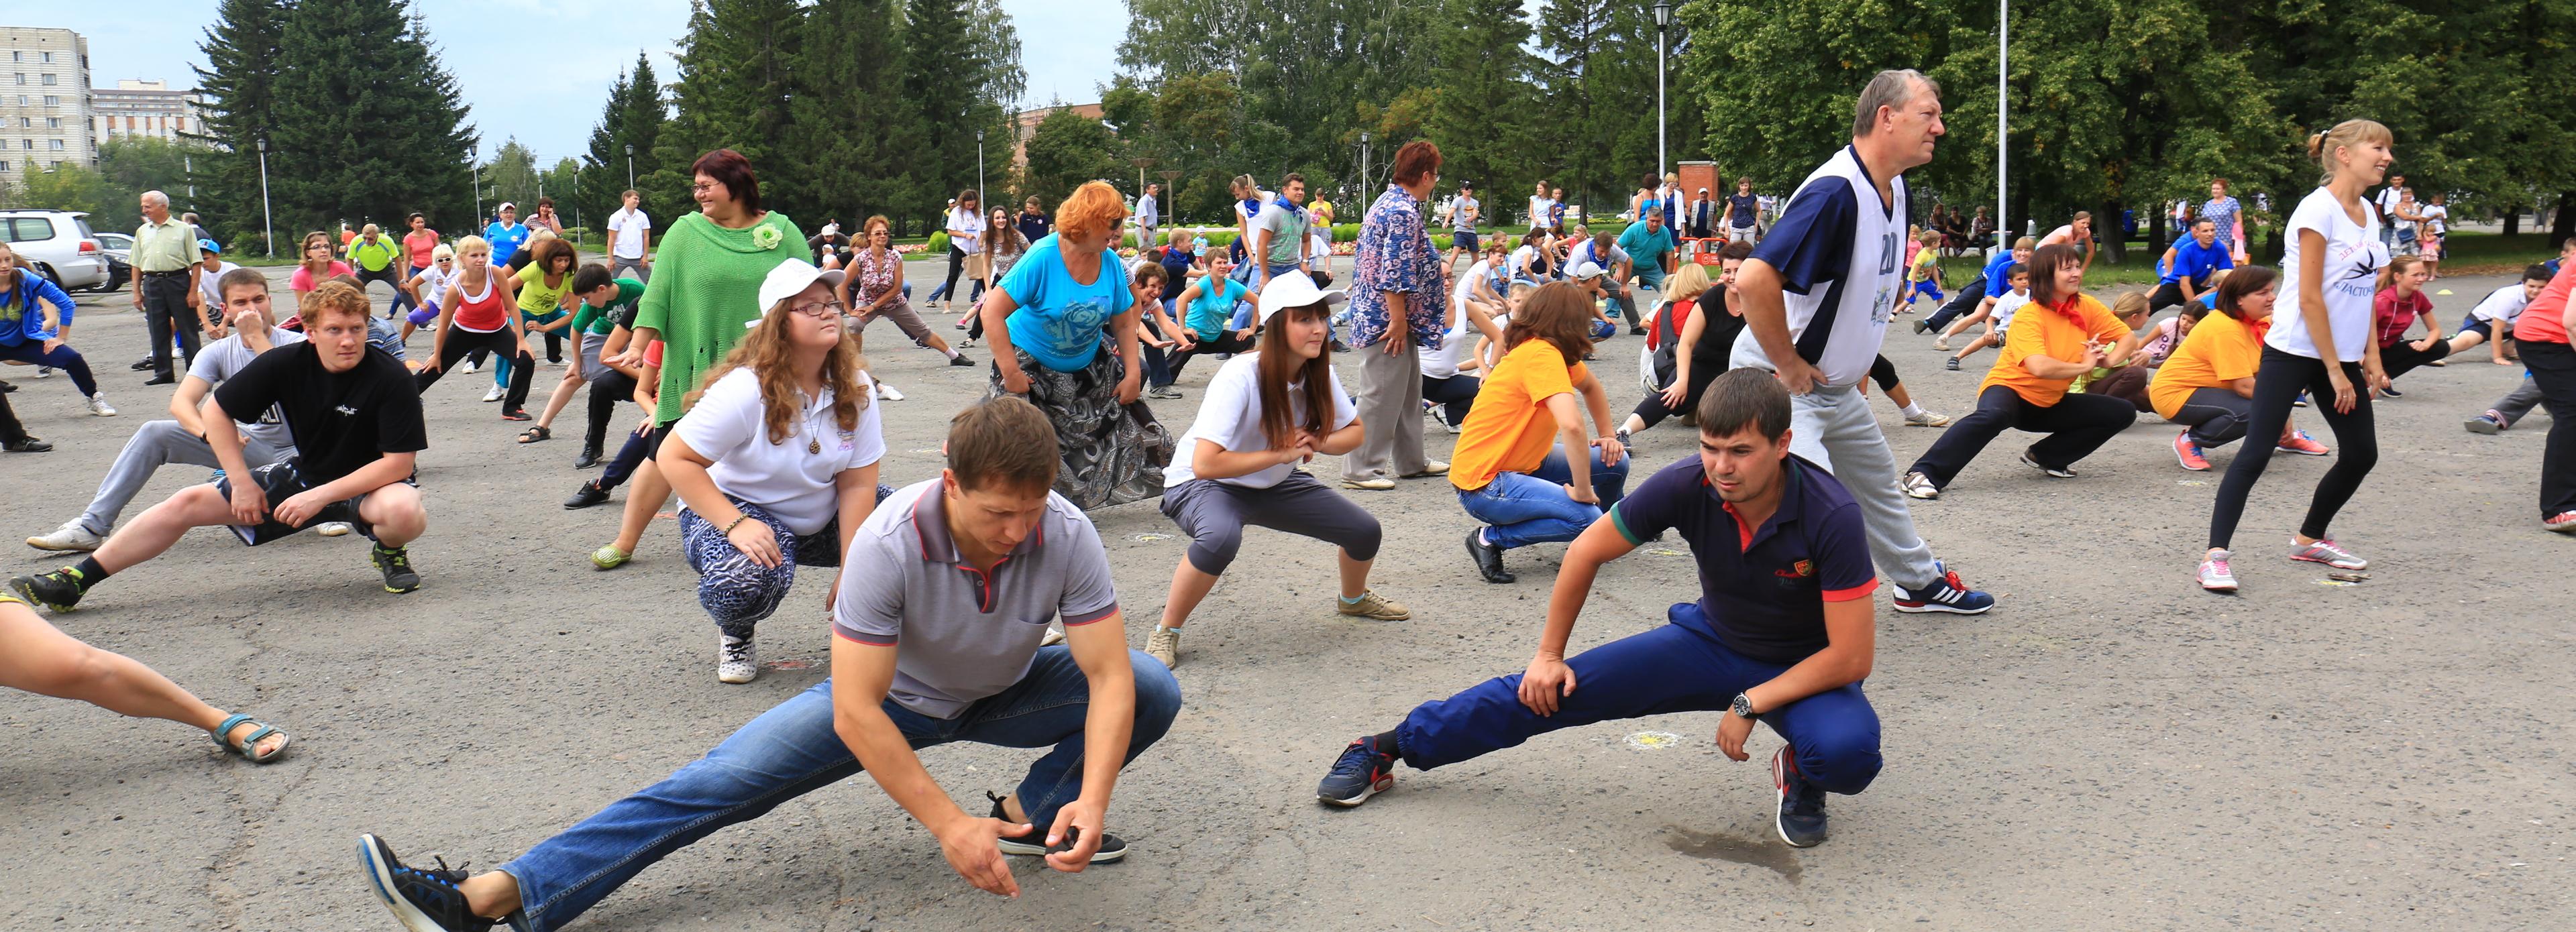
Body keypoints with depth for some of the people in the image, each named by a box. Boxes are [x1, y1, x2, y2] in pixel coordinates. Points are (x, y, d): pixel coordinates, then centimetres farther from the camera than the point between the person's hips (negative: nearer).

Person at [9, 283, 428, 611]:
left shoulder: (391, 380, -24)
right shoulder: (287, 363, -13)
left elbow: (399, 463, -24)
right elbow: (216, 410, 0)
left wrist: (321, 496, -28)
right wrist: (242, 482, -7)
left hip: (368, 484, -4)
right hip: (303, 474, 5)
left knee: (405, 512, -40)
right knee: (189, 503, -2)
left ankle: (389, 552, -3)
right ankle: (75, 581, 9)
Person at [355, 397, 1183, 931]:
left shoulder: (1066, 535, -30)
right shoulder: (891, 541, -35)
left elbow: (1109, 676, -28)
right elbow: (856, 712, -34)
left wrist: (1092, 800, -44)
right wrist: (947, 824, -40)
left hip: (1005, 694, 2)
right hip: (891, 698, -2)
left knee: (1153, 692, -21)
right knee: (726, 778, -16)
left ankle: (1033, 811, -2)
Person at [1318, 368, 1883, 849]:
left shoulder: (1832, 516, -31)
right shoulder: (1686, 486, -23)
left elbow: (1852, 656, -27)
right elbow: (1586, 552, -7)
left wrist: (1749, 704, -24)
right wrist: (1549, 655, -2)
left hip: (1804, 670, -2)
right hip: (1711, 640, 2)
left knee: (1848, 752, -36)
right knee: (1544, 691, -9)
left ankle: (1801, 773, 4)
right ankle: (1387, 750, 6)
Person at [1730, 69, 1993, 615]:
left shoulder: (1895, 190, 4)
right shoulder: (1835, 191, -27)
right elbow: (1754, 279, -37)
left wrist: (1858, 364, 15)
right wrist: (1787, 365, -26)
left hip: (1837, 386, 10)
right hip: (1778, 384, -10)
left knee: (1877, 482, 25)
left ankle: (1920, 581, 46)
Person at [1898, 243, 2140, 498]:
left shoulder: (2087, 307, -2)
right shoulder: (2028, 317, -21)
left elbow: (2129, 339, 3)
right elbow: (2040, 367, -36)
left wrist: (2108, 360, -19)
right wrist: (2084, 366, -22)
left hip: (2050, 404, 7)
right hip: (2011, 390, -7)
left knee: (2123, 413, -3)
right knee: (1993, 415, -41)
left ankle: (2046, 457, 5)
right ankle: (1922, 474, -44)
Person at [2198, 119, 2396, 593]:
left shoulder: (2367, 213, 11)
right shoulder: (2319, 208, -14)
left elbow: (2363, 295, 16)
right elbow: (2309, 298, -17)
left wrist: (2370, 358, 9)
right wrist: (2335, 372, -15)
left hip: (2342, 355, 8)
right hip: (2294, 353, -8)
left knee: (2362, 453, 10)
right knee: (2256, 453, -10)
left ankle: (2311, 539, 27)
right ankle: (2216, 554, -9)